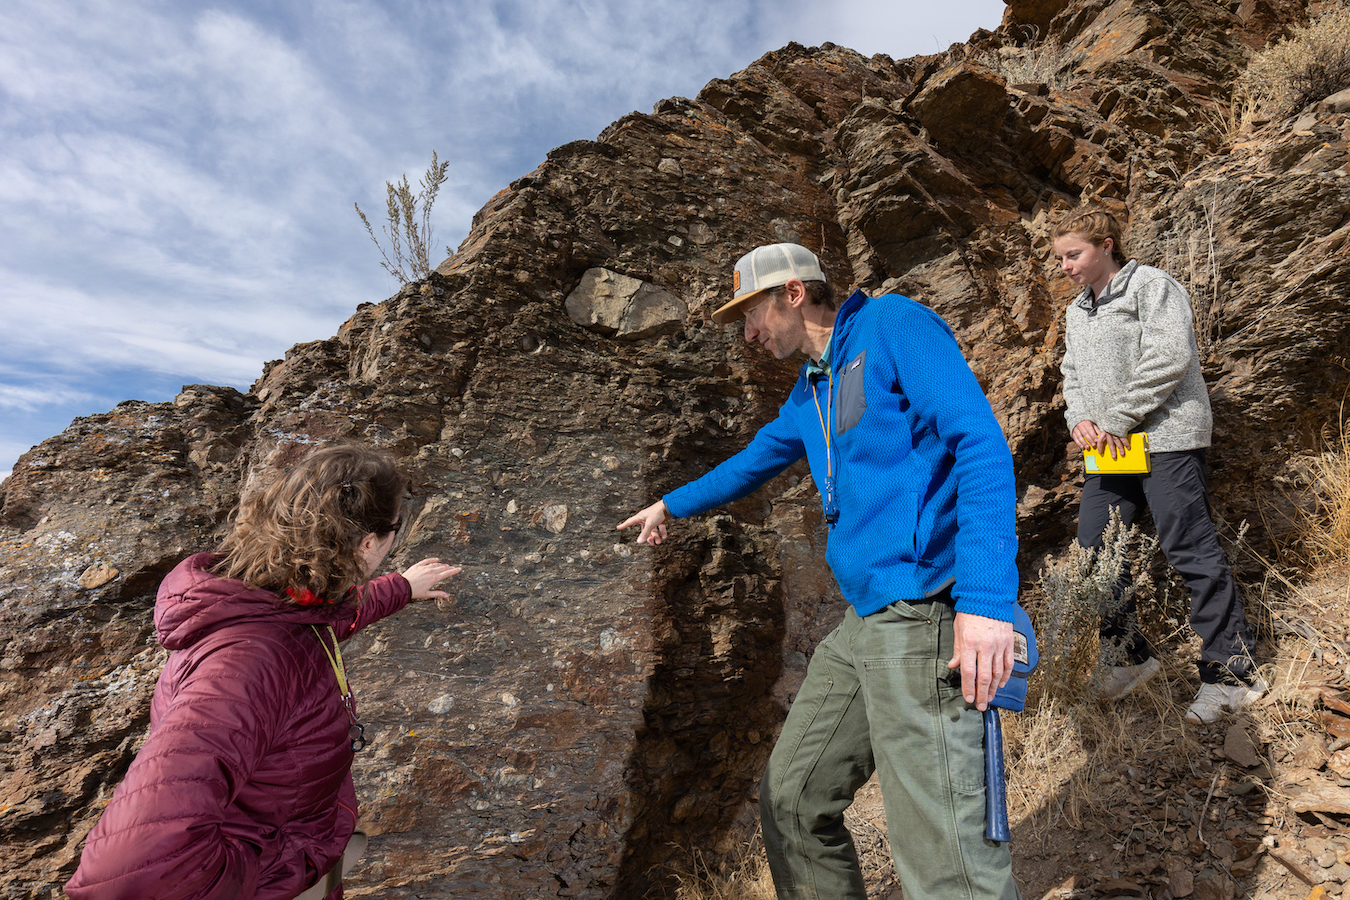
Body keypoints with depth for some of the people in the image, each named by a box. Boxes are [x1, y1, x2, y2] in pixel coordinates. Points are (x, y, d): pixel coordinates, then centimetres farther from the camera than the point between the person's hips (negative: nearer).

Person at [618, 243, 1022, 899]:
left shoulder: (893, 326, -6)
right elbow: (756, 459, 36)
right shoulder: (810, 391, 20)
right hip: (862, 624, 9)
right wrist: (673, 505, 48)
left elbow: (982, 444, -16)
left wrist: (986, 597, -25)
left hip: (925, 621, -9)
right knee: (791, 802, 16)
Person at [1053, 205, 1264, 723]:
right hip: (1111, 448, 8)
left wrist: (1116, 419, -14)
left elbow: (1168, 357, -14)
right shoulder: (1077, 310, 20)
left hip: (1165, 438, -7)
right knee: (1095, 549, 5)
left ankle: (1233, 673, 9)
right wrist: (1079, 418, -1)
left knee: (1191, 551, -5)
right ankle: (1129, 658, 19)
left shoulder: (1151, 286, -3)